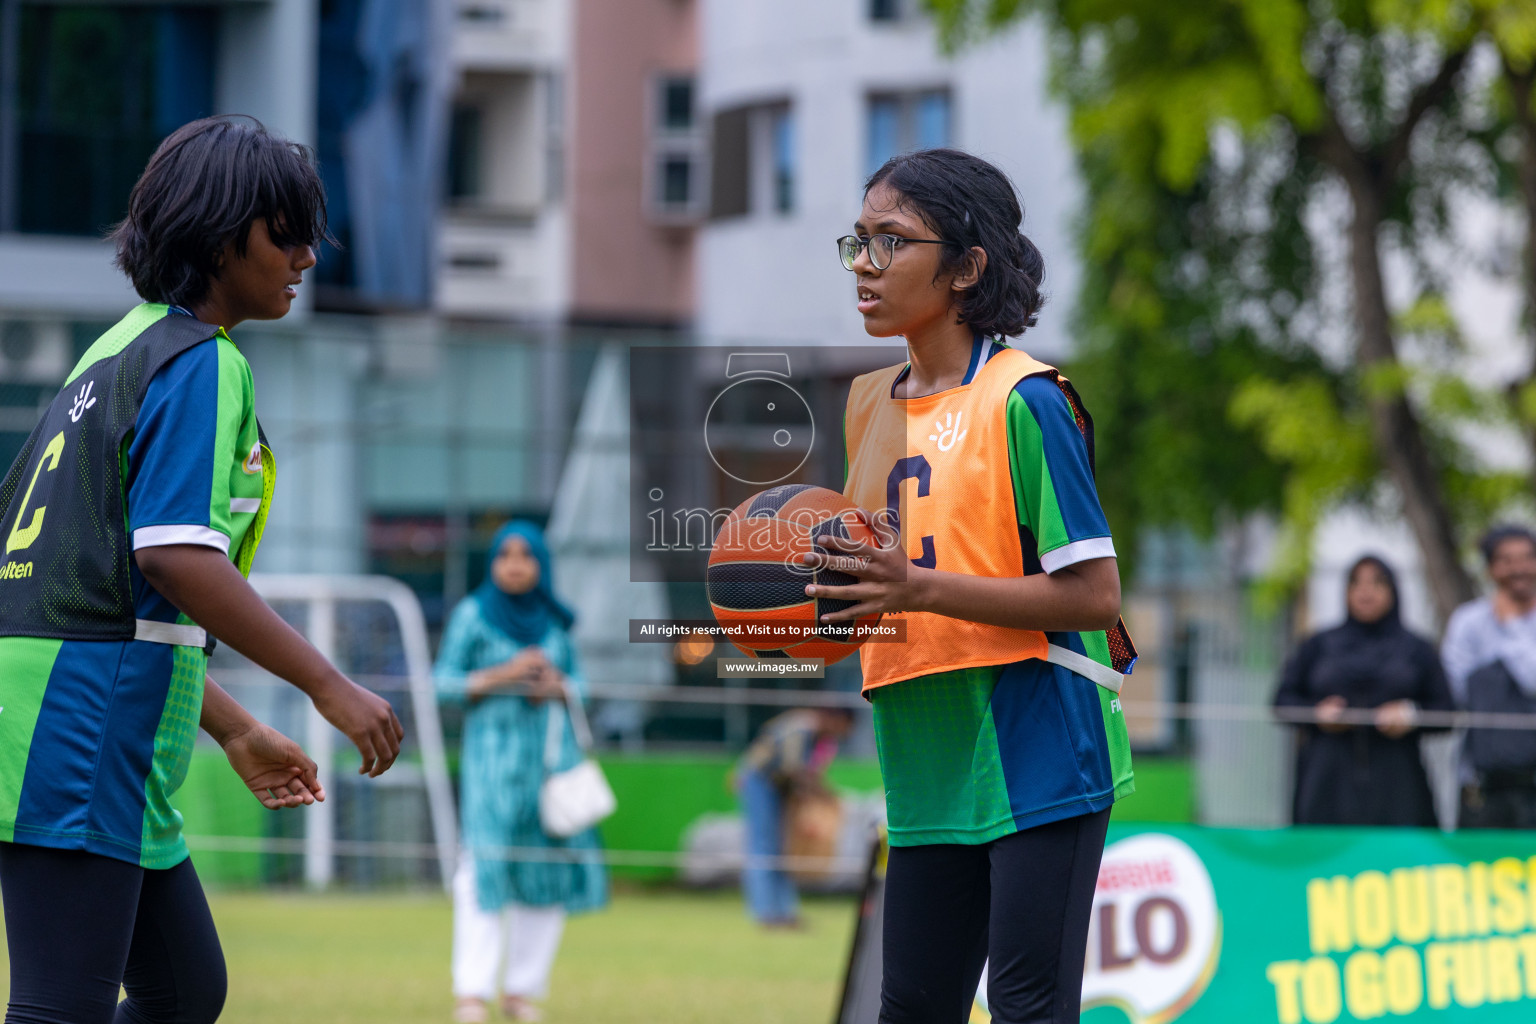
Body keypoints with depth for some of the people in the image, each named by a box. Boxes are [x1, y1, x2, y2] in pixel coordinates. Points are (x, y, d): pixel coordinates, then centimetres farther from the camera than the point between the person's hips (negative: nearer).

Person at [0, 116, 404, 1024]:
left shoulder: (126, 353, 22)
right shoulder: (198, 362, -9)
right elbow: (177, 557, -21)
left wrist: (235, 729, 26)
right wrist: (330, 686, -17)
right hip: (81, 729, -10)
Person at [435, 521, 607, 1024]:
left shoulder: (555, 620, 10)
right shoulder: (472, 614, 0)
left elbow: (577, 681, 17)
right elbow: (446, 680, -1)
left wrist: (557, 685, -5)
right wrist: (502, 674, -14)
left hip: (551, 752, 4)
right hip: (493, 750, -4)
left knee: (551, 867, 1)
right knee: (486, 866, -14)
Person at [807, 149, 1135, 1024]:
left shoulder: (1024, 401, -11)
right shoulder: (873, 404, 13)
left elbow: (1093, 595, -15)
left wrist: (918, 588, -22)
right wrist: (833, 601, 2)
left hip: (1037, 757, -8)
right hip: (931, 776, 8)